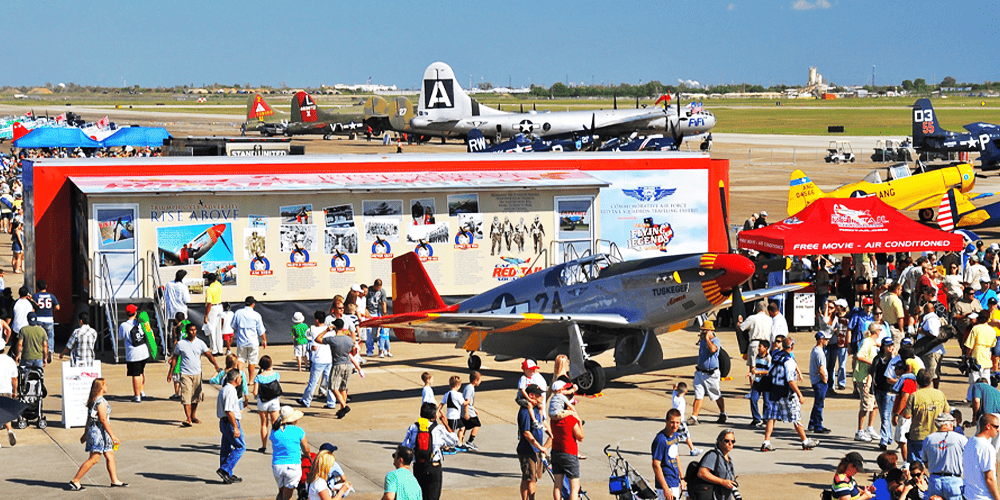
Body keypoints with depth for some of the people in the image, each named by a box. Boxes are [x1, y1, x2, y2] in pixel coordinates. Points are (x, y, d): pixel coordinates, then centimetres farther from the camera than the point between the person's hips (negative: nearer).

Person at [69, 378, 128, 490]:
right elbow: (103, 419, -21)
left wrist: (86, 433, 25)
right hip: (98, 432, -10)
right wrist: (112, 435, -19)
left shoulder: (93, 401, 11)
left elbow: (89, 418, 18)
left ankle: (115, 481, 17)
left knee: (110, 455, 13)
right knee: (94, 459, -8)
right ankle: (75, 481, -7)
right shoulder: (101, 402, -18)